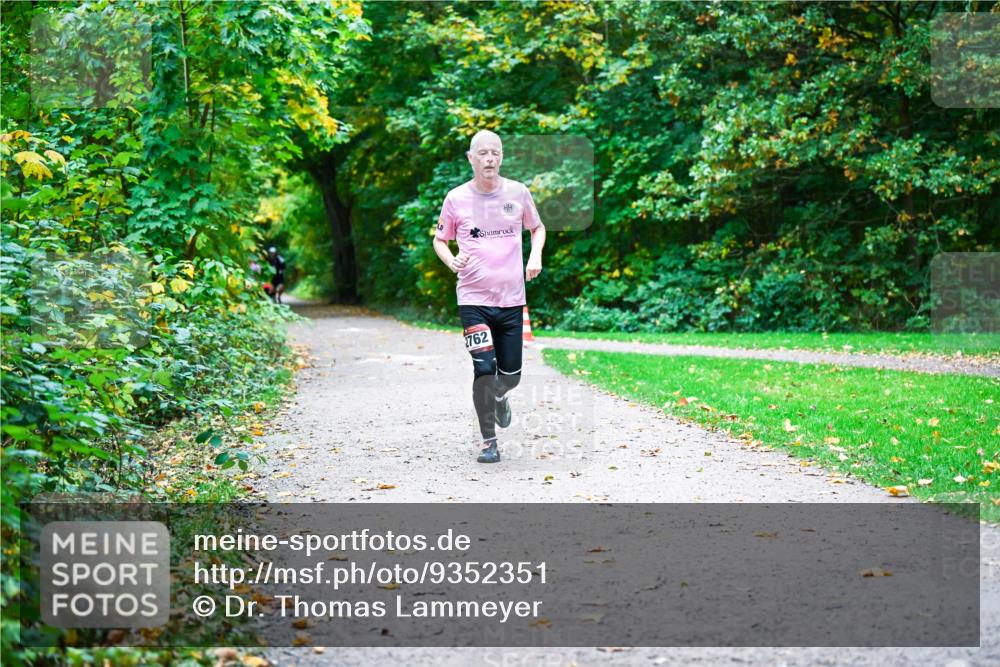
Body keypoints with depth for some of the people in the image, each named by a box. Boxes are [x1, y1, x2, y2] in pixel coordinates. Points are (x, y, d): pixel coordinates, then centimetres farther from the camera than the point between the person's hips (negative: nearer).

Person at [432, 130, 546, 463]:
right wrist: (452, 260, -13)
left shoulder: (518, 192, 1)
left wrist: (535, 255, -2)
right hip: (473, 298, -2)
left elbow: (537, 227, 17)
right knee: (484, 368, -14)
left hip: (511, 298, 2)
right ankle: (488, 440, 3)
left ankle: (499, 398, 45)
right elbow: (439, 239, 8)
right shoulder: (456, 198, -4)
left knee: (510, 375, 7)